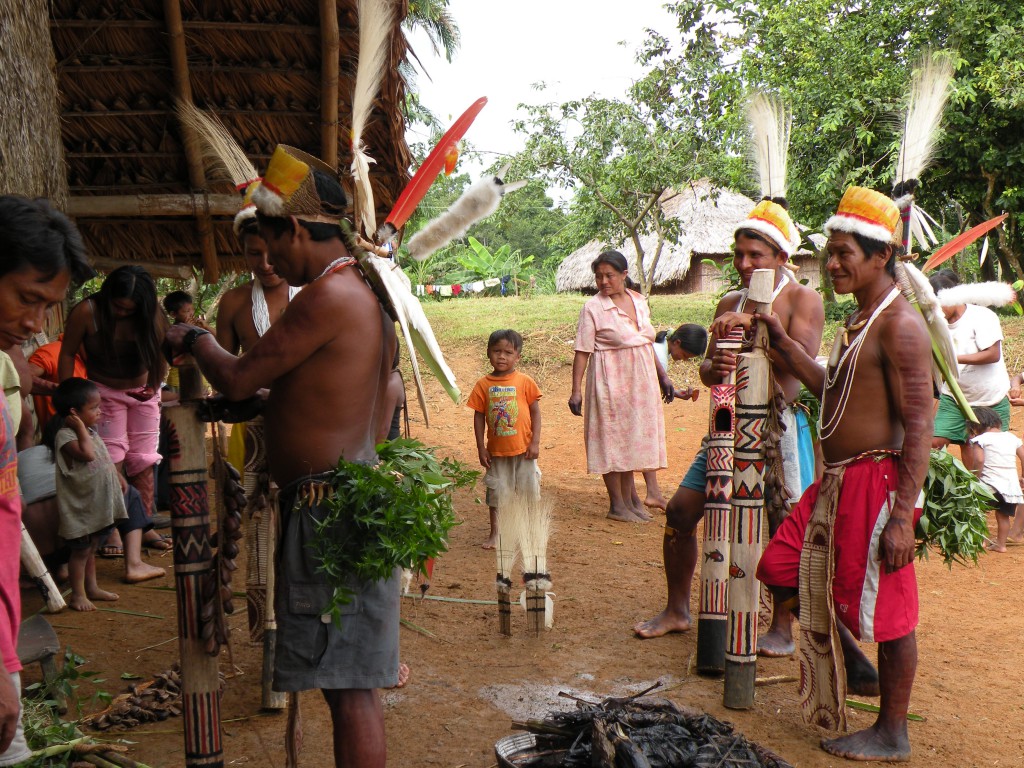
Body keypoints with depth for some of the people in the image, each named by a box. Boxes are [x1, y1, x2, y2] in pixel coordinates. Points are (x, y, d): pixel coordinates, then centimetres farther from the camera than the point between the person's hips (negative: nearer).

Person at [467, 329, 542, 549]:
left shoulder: (525, 382, -6)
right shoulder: (483, 385, -3)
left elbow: (535, 412, -2)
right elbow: (479, 417, 1)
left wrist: (535, 442, -7)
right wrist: (481, 448, -2)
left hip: (523, 448, -1)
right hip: (497, 450, 1)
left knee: (528, 488, 10)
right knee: (496, 491, 10)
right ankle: (495, 533, 23)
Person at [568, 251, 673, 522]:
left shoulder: (639, 302, 7)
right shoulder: (592, 309, -10)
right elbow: (582, 352, -12)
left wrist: (662, 376, 19)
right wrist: (576, 390, -17)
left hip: (640, 382, 6)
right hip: (610, 382, -6)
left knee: (631, 436, 14)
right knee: (612, 437, 1)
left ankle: (629, 494, 28)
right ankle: (617, 505, 11)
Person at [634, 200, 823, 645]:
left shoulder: (803, 300, -4)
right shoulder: (731, 303, 14)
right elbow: (707, 370, 13)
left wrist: (756, 324, -29)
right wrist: (715, 367, -11)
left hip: (782, 422, -6)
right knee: (680, 509, 3)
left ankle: (783, 628, 11)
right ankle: (677, 610, 19)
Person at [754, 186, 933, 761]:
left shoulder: (900, 325, -16)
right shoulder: (859, 319, 14)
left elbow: (919, 427, -20)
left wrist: (904, 514, -24)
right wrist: (785, 345, 11)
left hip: (878, 482, -10)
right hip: (837, 481, 10)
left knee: (885, 608, 3)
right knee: (783, 569, 14)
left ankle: (892, 734, 20)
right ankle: (857, 668, 31)